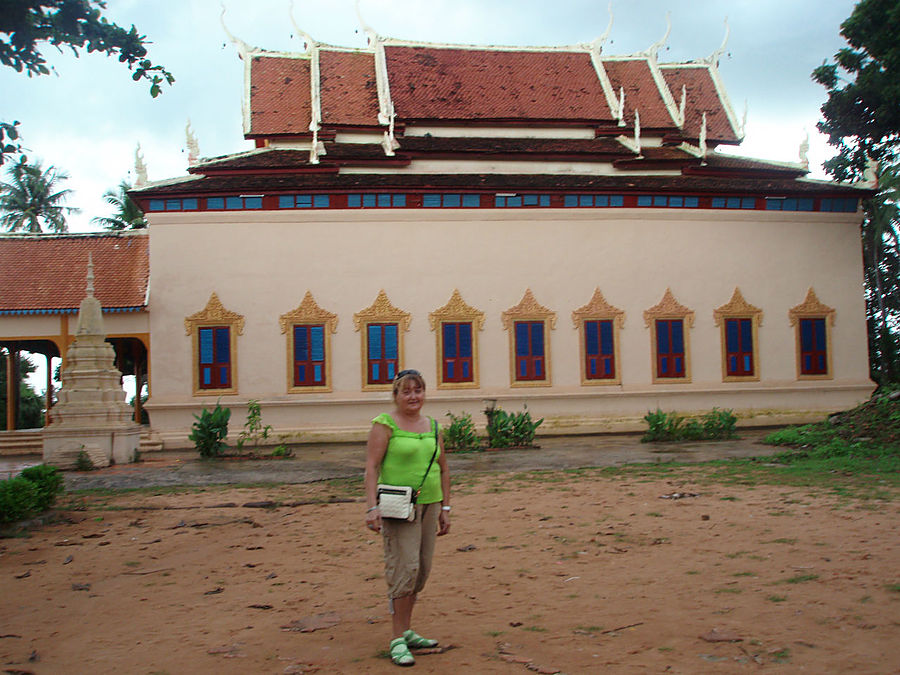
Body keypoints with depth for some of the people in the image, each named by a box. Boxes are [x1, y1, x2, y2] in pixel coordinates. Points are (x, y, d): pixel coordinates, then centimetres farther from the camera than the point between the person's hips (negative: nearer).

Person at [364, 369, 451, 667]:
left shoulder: (432, 426, 13)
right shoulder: (385, 424, -5)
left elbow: (443, 469, 19)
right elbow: (371, 467, -11)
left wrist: (445, 508, 15)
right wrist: (372, 507, -19)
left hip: (428, 505, 6)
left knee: (422, 570, 10)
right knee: (405, 568, -11)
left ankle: (406, 631, 24)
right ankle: (398, 640, -3)